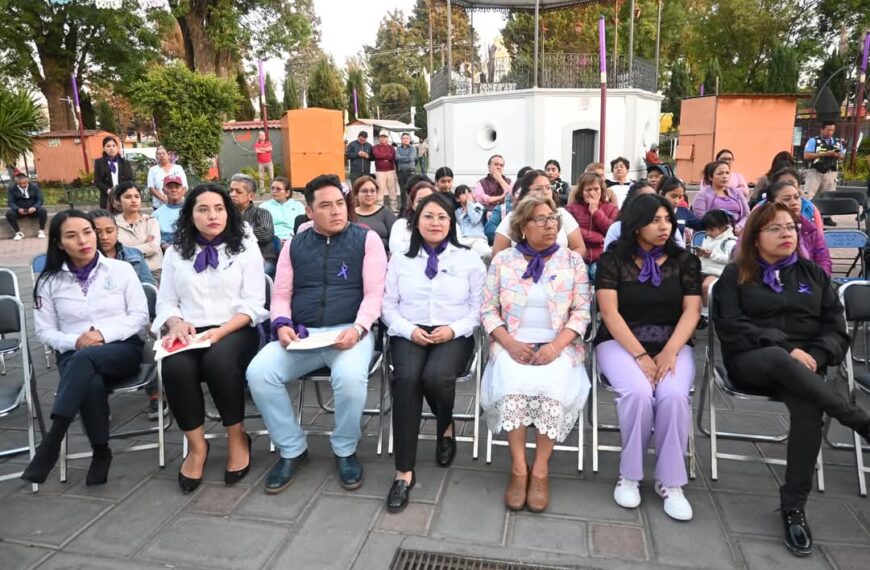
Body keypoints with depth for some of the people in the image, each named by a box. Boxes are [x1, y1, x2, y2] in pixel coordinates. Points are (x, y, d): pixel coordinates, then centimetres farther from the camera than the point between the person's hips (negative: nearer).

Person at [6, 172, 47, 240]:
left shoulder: (34, 186, 0)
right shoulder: (11, 189, -1)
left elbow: (40, 200, -5)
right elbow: (10, 202, -6)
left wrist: (34, 207, -26)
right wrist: (18, 209, -28)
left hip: (32, 209, 0)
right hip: (19, 211, 0)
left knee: (43, 210, -32)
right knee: (9, 213, -31)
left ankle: (41, 231, -17)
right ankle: (18, 232, -13)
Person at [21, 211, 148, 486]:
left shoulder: (121, 269, 5)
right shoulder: (49, 281, 9)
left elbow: (140, 315, 0)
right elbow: (45, 331, 7)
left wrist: (103, 333, -15)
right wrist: (75, 341, -14)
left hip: (122, 348, -1)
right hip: (73, 355, 1)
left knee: (85, 359, -37)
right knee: (91, 384, -35)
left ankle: (51, 441, -32)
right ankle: (101, 452, -16)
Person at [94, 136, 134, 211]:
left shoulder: (125, 162, 15)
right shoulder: (99, 162, 10)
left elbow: (131, 180, 9)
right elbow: (97, 181, 3)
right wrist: (108, 190, -14)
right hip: (107, 198, -1)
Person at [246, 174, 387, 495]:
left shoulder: (367, 239, 4)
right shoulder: (294, 245, 14)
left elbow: (374, 293, -3)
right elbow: (280, 295, 12)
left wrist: (357, 329, -20)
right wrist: (282, 325, -9)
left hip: (350, 332, -3)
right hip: (301, 334, 4)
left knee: (350, 377, -34)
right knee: (258, 373, -21)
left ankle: (345, 450, -3)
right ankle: (292, 450, 1)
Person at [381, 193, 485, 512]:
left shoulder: (469, 259, 9)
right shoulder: (400, 259, 13)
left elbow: (479, 306, 5)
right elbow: (388, 305, 9)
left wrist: (453, 329, -12)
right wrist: (409, 330, -9)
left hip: (454, 335, -1)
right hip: (409, 334, 1)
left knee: (436, 376, -33)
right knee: (406, 378, -31)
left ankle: (446, 428, 5)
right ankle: (404, 472, -24)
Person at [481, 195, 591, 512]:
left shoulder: (572, 261, 8)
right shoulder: (502, 260, 7)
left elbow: (581, 313, 3)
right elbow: (488, 309, 5)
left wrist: (556, 346, -13)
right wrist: (510, 343, -11)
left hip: (557, 346, 0)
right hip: (513, 345, 0)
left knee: (552, 386, -30)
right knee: (513, 385, -30)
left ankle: (541, 470, -13)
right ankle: (518, 468, -14)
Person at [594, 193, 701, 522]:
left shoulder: (684, 261, 8)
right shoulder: (613, 260, 0)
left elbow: (691, 312, 1)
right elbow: (609, 312, -8)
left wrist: (669, 353, -15)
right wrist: (640, 355, -17)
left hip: (673, 344, 2)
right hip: (621, 342, -2)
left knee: (674, 395, -28)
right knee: (638, 392, -31)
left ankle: (670, 482, -9)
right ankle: (629, 474, -8)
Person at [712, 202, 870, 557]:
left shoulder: (814, 274, 18)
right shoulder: (735, 275, 8)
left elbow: (837, 330, 11)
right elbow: (731, 328, -5)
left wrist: (814, 357, -11)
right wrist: (786, 348, -17)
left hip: (802, 366, 2)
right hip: (750, 362, -2)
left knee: (808, 409, -32)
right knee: (777, 358, -39)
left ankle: (793, 506, -22)